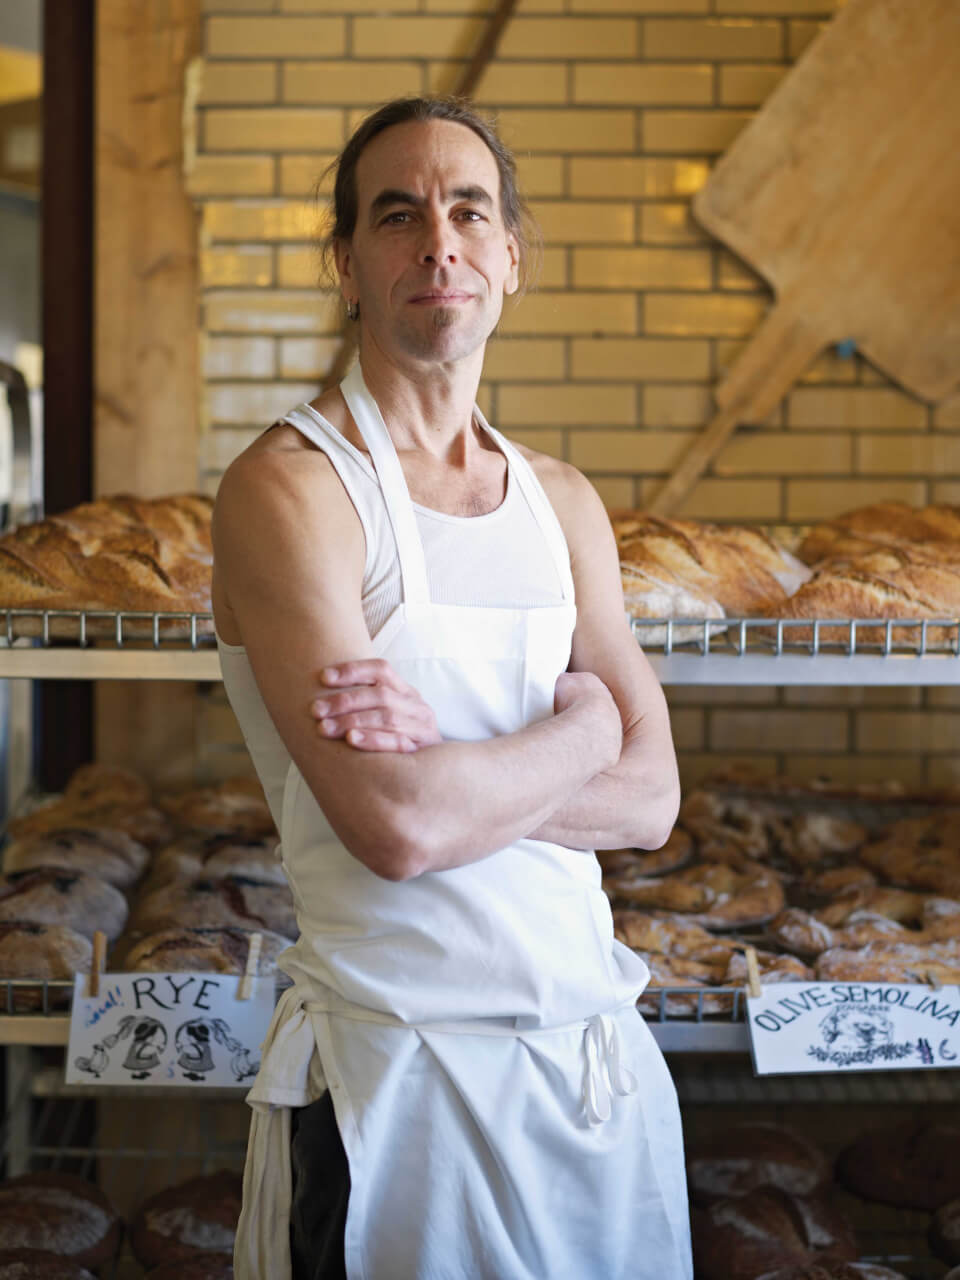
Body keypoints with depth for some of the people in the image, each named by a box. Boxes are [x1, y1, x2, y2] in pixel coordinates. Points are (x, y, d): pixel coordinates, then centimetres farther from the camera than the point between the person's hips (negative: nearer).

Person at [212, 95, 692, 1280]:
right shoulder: (289, 484, -12)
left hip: (601, 1044, 6)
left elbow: (650, 801, 0)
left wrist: (447, 759, -17)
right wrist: (578, 729, -5)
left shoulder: (564, 503, 8)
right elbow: (395, 826, -22)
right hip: (400, 1062, -6)